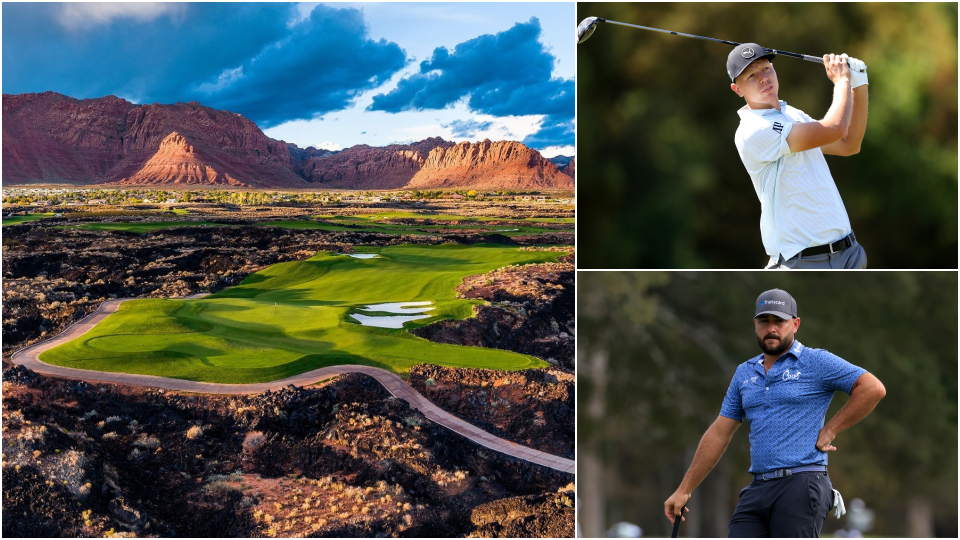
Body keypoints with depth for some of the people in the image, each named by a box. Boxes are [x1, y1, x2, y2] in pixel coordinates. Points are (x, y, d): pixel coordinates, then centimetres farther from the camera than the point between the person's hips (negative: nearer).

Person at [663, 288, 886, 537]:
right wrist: (684, 490, 16)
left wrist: (829, 431, -6)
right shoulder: (744, 373, 18)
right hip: (757, 489, 6)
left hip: (801, 486, -6)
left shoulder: (817, 362, 1)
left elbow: (873, 389, -7)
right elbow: (719, 434, 19)